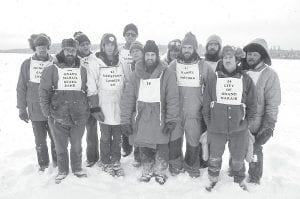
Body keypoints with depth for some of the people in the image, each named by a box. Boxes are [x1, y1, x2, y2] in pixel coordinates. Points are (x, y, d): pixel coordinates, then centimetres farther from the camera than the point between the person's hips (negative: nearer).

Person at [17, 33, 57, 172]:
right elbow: (21, 88, 5)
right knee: (40, 140, 10)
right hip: (35, 110, 1)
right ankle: (43, 163, 30)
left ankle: (57, 161, 30)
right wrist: (22, 108, 3)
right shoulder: (27, 64, 1)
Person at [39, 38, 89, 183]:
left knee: (76, 145, 14)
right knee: (61, 146, 12)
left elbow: (88, 91, 11)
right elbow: (44, 91, -1)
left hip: (78, 116, 1)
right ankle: (62, 171, 32)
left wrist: (87, 109, 6)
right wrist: (47, 111, -7)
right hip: (58, 117, -1)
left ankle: (77, 168, 35)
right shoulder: (52, 70, -1)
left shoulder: (82, 70, 7)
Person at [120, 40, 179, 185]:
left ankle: (160, 172, 30)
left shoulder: (167, 74, -2)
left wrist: (171, 120, -13)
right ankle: (147, 172, 33)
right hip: (141, 116, 2)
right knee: (144, 147, 10)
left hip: (160, 116, -2)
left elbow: (173, 98, -7)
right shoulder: (136, 74, 4)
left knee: (162, 146, 6)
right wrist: (125, 120, -3)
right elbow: (127, 98, 2)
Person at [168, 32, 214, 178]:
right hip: (175, 111, 1)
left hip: (194, 112, -1)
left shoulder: (203, 66, 1)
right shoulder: (173, 65, 4)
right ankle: (176, 165, 30)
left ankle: (191, 166, 30)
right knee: (174, 139, 9)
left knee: (193, 141, 8)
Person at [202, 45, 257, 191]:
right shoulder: (214, 80, 2)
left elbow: (252, 104, 4)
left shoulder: (246, 79, 1)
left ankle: (240, 181, 40)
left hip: (239, 130, 0)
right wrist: (209, 123, 2)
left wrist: (246, 123, 1)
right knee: (214, 158, 15)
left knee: (238, 159, 15)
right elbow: (206, 104, 4)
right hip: (216, 129, 1)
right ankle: (213, 179, 39)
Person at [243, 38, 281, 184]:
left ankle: (254, 179, 34)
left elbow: (273, 104, -12)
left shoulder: (269, 75, -13)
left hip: (256, 125, -4)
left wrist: (269, 126, -14)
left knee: (255, 151, 12)